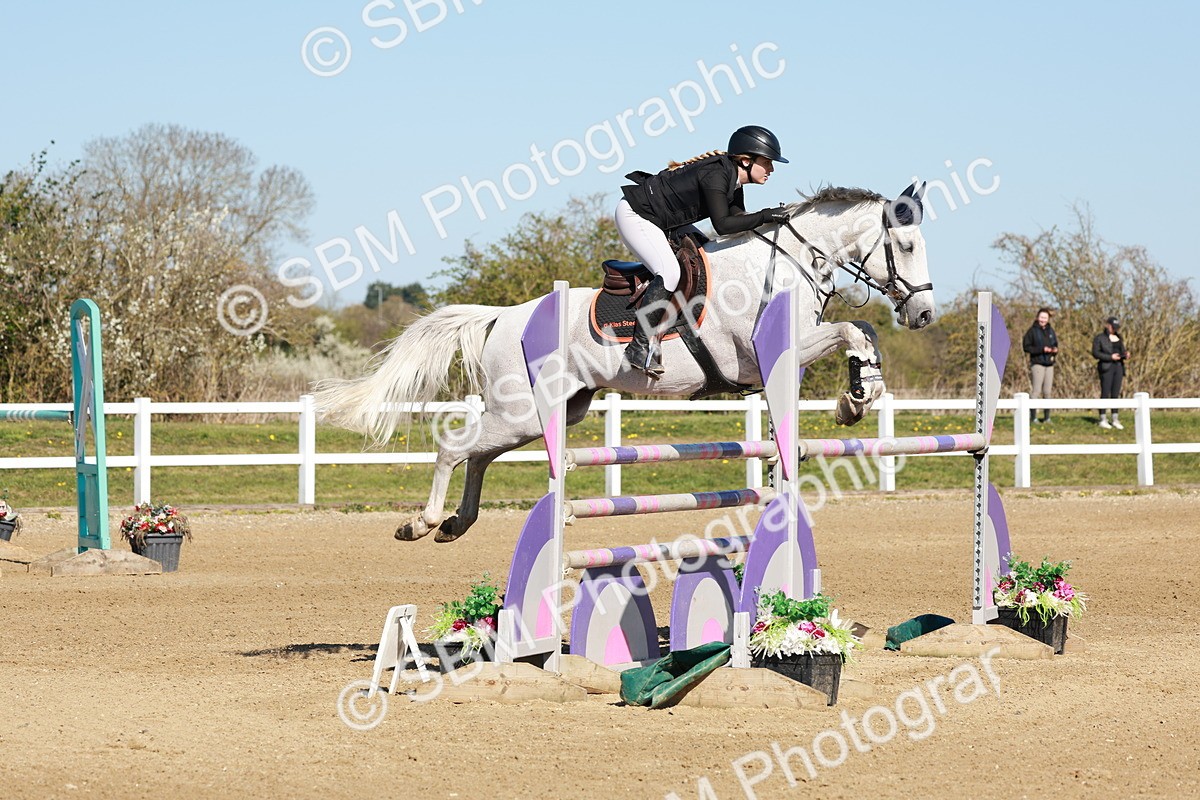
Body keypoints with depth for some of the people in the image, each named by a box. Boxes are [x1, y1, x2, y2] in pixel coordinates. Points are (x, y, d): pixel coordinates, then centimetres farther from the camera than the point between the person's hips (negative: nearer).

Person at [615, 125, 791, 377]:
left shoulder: (732, 178, 3)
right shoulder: (715, 174, -26)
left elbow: (738, 222, 7)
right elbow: (723, 225, -34)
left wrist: (773, 218, -5)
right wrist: (765, 216, -31)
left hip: (665, 221, 11)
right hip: (634, 214, -11)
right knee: (669, 271, -25)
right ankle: (639, 346, -23)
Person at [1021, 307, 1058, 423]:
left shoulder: (1051, 331, 13)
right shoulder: (1032, 331, -4)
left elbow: (1055, 344, 23)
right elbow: (1026, 347, -9)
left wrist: (1055, 350, -2)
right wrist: (1042, 349, -17)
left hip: (1049, 365, 6)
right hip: (1037, 364, -6)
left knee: (1047, 392, 8)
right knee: (1036, 390, -11)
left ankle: (1047, 417, 12)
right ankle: (1032, 416, -8)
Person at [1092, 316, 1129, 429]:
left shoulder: (1119, 338, 17)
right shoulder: (1100, 338, -1)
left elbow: (1122, 352, 21)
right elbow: (1095, 353, -8)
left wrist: (1126, 355, -4)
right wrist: (1110, 357, -17)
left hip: (1118, 367, 5)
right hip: (1106, 368, -5)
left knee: (1116, 393, 4)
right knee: (1105, 393, -6)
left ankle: (1115, 420, 6)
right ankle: (1103, 419, -2)